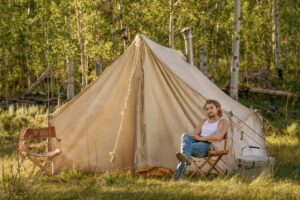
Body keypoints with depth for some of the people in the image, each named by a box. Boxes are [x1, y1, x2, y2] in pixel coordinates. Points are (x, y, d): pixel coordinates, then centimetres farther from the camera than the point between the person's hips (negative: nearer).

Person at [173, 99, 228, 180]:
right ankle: (186, 157, -56)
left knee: (185, 146, -33)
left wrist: (201, 138, -14)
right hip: (197, 143, 6)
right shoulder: (204, 121, 26)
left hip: (209, 147, -6)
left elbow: (218, 137, -14)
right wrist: (197, 138, -8)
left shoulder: (222, 122, 4)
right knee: (185, 136, -28)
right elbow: (194, 134, 17)